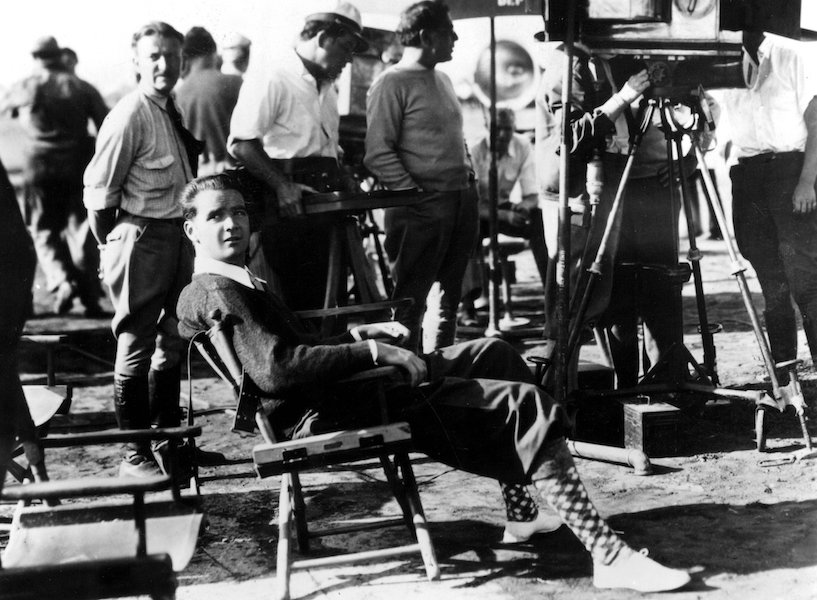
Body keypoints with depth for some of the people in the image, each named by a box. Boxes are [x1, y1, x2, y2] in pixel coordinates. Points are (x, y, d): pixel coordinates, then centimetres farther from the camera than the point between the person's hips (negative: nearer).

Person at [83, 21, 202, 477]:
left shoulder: (173, 111, 9)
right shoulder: (130, 116, -16)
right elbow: (99, 192, -14)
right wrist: (114, 247, -4)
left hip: (178, 237, 9)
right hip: (141, 240, -9)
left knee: (173, 343, 18)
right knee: (137, 349, 0)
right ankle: (136, 455, 9)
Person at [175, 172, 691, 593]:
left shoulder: (242, 284, 22)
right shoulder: (213, 292, -12)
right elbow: (274, 370, -25)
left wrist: (358, 335, 11)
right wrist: (372, 352, -21)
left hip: (345, 387, 11)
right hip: (325, 413, -11)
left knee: (492, 353, 19)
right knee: (524, 405, -15)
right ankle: (609, 556, -18)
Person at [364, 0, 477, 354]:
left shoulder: (442, 80, 18)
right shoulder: (392, 83, -9)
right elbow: (378, 152, -15)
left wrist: (467, 171, 13)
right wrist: (414, 192, -20)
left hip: (459, 202, 9)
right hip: (420, 207, -9)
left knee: (449, 298, 15)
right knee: (410, 302, -2)